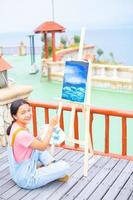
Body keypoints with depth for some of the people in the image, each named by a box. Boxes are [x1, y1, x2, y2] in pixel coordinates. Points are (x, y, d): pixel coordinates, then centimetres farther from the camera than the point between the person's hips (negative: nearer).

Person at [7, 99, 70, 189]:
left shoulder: (16, 126, -1)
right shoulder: (21, 134, -30)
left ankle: (52, 165, 11)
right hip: (26, 180, -9)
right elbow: (43, 147, -21)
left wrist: (37, 138, 1)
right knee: (65, 166, -12)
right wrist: (51, 126, -19)